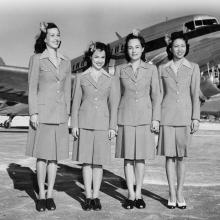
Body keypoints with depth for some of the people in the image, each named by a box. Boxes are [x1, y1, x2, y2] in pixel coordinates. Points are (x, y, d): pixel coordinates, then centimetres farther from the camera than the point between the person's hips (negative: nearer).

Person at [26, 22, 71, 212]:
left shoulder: (66, 62, 11)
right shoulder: (37, 59, 1)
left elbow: (67, 90, 13)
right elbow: (32, 88, -2)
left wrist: (67, 114, 8)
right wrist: (33, 112, -10)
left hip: (60, 113, 3)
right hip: (42, 112, -3)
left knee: (55, 155, 6)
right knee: (42, 155, 1)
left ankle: (50, 195, 15)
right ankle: (41, 196, 12)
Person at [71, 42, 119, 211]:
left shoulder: (110, 79, 8)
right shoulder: (81, 77, 8)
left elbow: (113, 104, 6)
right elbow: (76, 102, 7)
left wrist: (113, 127, -1)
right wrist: (74, 124, 1)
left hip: (103, 123, 0)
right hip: (85, 122, 0)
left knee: (99, 161, 3)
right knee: (86, 160, 2)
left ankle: (96, 196, 12)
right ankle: (88, 197, 10)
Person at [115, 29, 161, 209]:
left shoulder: (151, 69, 5)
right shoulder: (120, 70, 6)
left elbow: (156, 95, 4)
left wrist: (156, 118, -3)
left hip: (144, 116, 0)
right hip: (125, 117, 0)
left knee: (141, 156, 5)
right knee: (128, 157, 2)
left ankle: (139, 194, 15)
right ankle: (131, 195, 11)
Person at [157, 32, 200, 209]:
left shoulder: (193, 68, 5)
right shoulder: (162, 69, 7)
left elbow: (195, 94, 2)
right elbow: (160, 94, 9)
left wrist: (196, 118, -4)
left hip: (185, 115, 0)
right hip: (167, 115, 1)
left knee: (181, 156, 5)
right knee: (170, 155, 2)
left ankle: (180, 193, 14)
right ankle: (172, 194, 10)